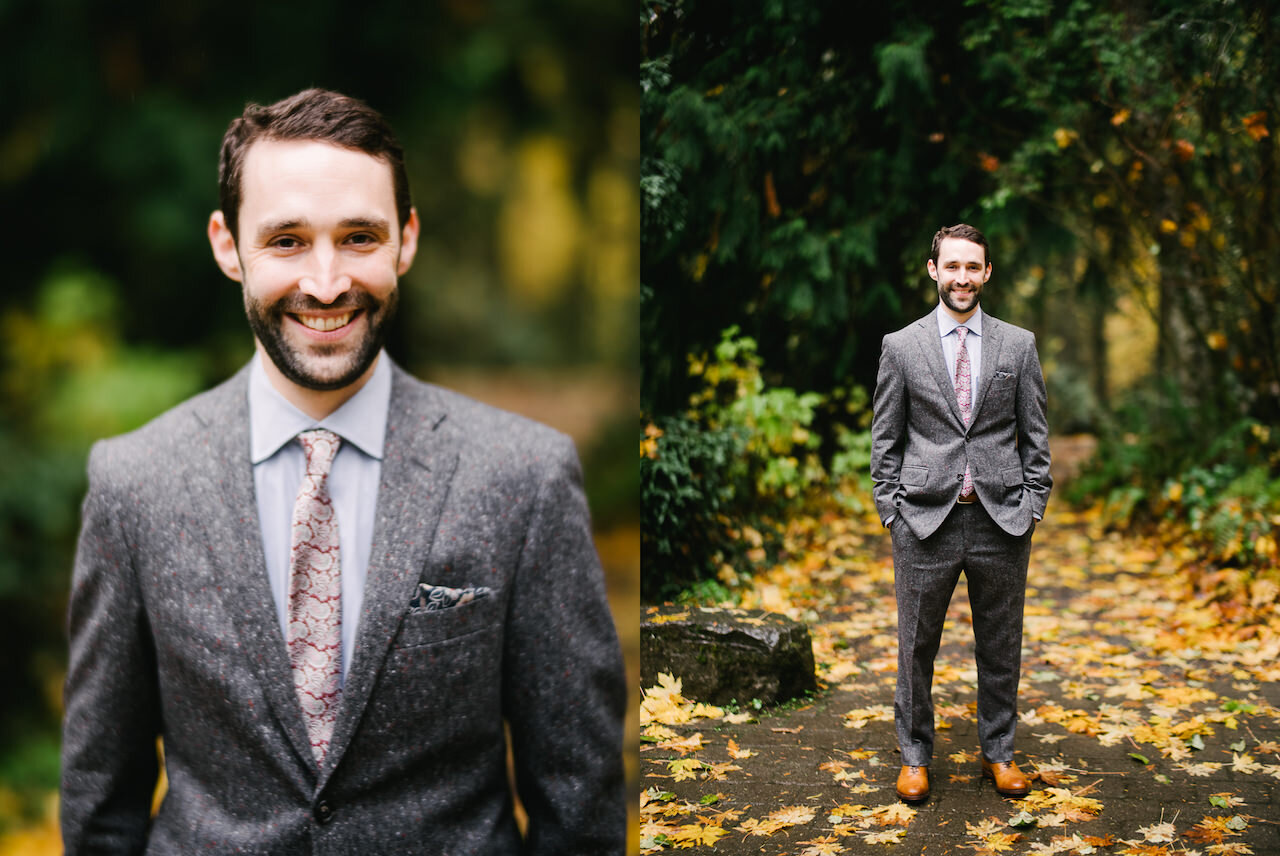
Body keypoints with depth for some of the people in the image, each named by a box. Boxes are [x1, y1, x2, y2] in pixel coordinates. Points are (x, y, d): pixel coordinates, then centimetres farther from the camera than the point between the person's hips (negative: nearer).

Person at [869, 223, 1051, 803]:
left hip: (1002, 520, 1)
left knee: (1001, 648, 11)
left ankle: (999, 753, 27)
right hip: (926, 520, -1)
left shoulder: (1019, 345, 6)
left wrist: (1033, 505, 0)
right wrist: (891, 509, -2)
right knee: (916, 646, 6)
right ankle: (915, 755, 21)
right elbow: (885, 439, 5)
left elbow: (1035, 435, 8)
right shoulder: (901, 347, 3)